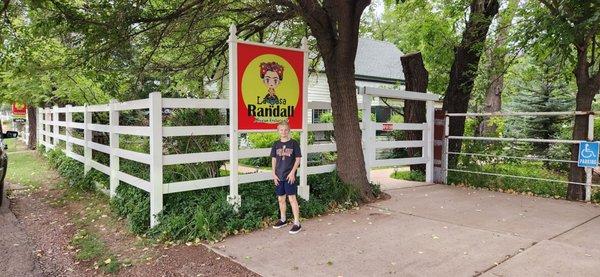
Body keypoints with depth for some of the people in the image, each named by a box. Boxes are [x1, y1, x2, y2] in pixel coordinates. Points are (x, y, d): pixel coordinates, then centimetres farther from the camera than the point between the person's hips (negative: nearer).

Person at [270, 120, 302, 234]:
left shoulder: (294, 143, -4)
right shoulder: (276, 144, 6)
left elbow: (298, 159, -4)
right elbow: (274, 159, 10)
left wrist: (292, 172, -11)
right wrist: (274, 174, 3)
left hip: (289, 176, -4)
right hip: (278, 176, 4)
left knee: (292, 199, -4)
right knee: (281, 199, 14)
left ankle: (297, 223, 1)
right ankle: (282, 220, 30)